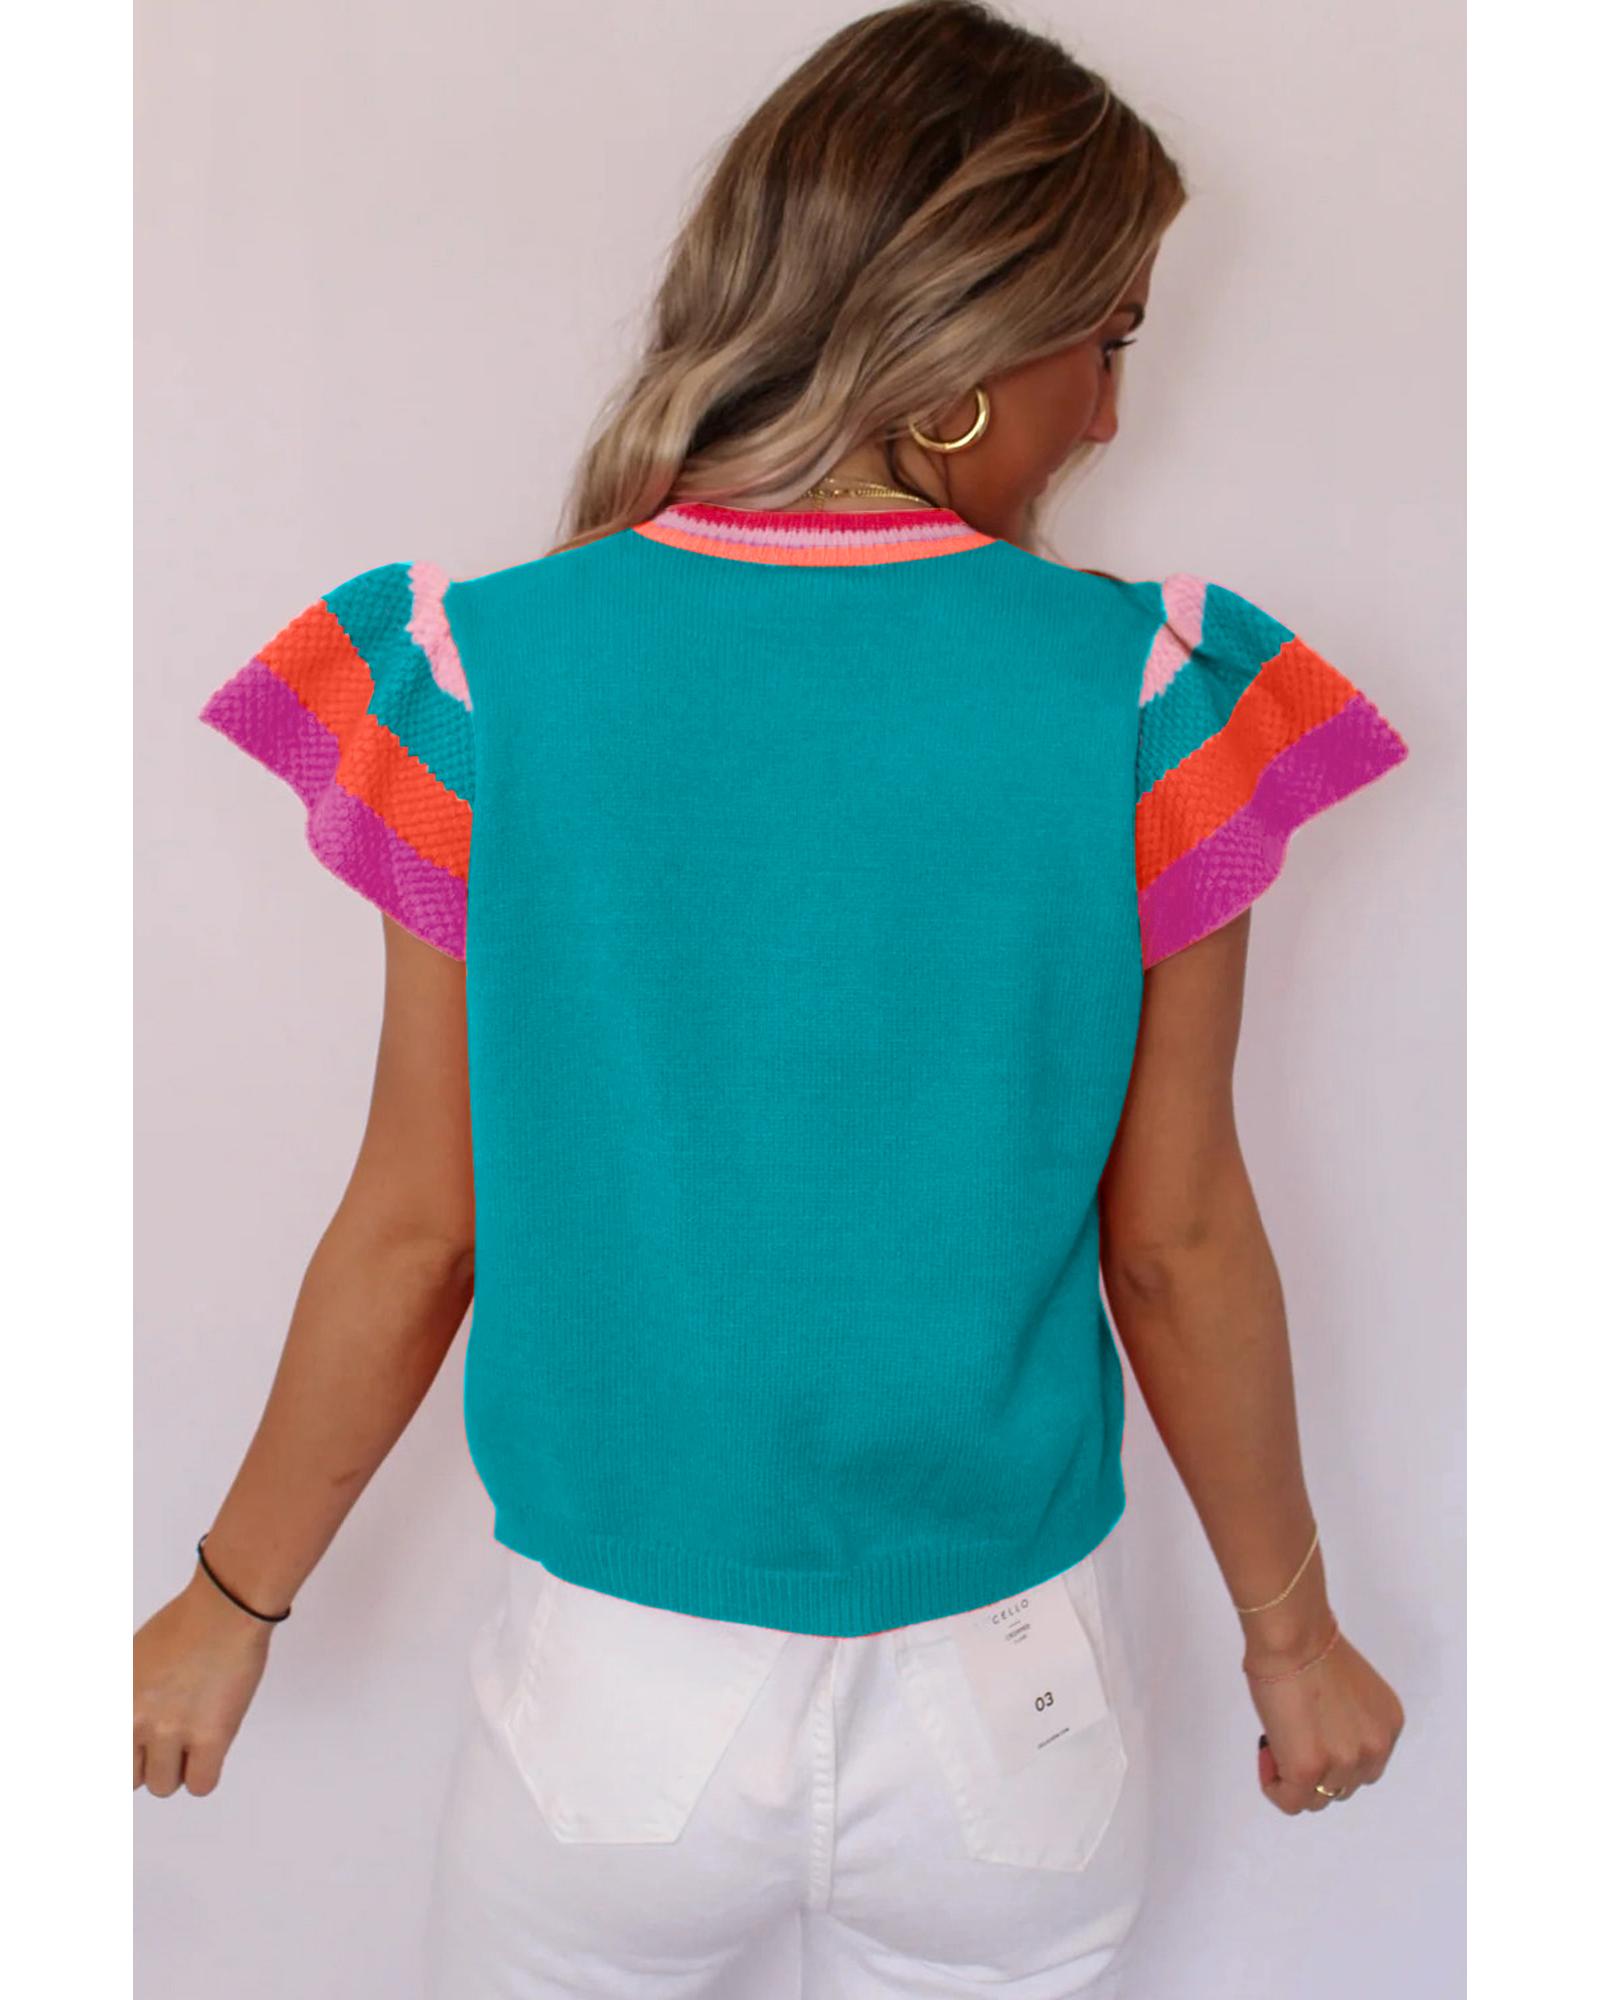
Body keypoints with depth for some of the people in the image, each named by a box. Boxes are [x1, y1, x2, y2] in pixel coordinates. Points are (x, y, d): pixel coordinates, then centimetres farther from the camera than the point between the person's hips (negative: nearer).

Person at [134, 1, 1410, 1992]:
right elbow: (1179, 1250, -8)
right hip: (1008, 1700, 1)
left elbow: (416, 1233, -9)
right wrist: (1289, 1634, 10)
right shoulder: (1147, 697, -14)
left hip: (617, 1697, 0)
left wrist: (227, 1610, 9)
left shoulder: (487, 669, -14)